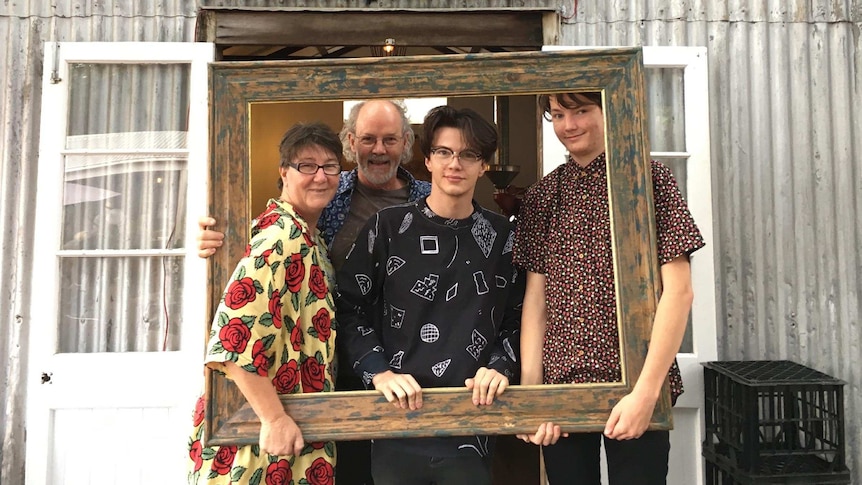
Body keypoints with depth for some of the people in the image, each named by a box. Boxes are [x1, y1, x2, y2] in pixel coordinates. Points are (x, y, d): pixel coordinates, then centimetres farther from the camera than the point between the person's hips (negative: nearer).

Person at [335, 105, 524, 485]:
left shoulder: (502, 236, 6)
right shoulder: (387, 227, 0)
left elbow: (516, 319, 10)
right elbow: (349, 309, 0)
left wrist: (500, 367, -6)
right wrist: (379, 373, -11)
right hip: (395, 424, -1)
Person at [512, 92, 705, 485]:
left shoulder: (649, 179, -3)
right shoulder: (542, 195, 7)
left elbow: (678, 290, -8)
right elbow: (535, 299, 4)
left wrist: (646, 391, -14)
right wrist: (531, 392, -3)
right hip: (560, 382, 3)